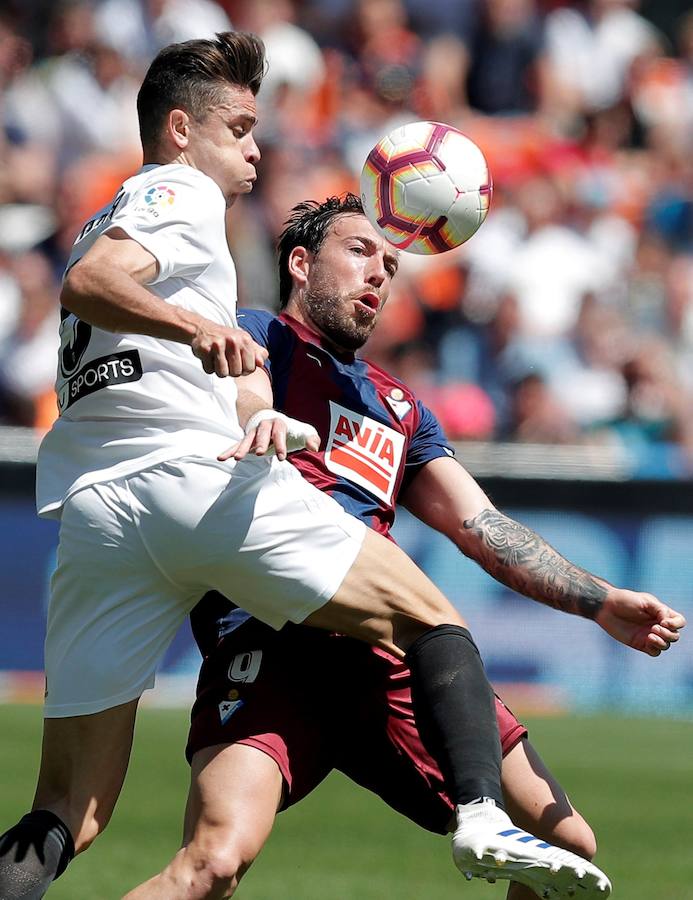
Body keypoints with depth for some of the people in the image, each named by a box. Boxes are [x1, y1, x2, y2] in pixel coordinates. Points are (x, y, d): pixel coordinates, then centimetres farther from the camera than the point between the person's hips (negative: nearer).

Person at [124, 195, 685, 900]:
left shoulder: (399, 407, 32)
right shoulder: (257, 335, 13)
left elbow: (481, 527, 28)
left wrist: (600, 602, 16)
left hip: (385, 657, 7)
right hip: (271, 646, -7)